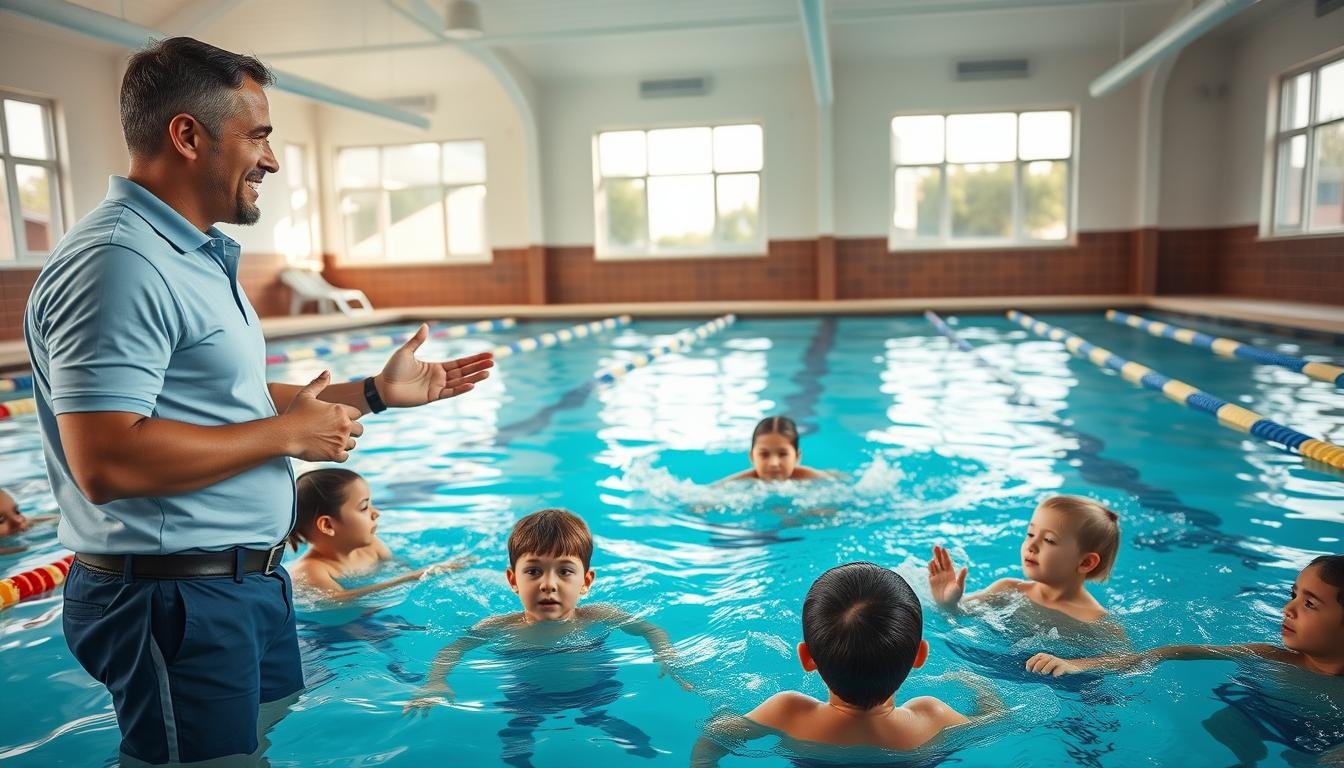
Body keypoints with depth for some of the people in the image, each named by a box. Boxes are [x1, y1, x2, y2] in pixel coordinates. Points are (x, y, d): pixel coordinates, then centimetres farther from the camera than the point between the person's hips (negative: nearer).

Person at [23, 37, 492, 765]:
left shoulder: (198, 255, 12)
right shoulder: (117, 262, -21)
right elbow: (106, 463, -29)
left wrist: (375, 393, 12)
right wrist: (289, 434, -20)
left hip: (250, 581, 10)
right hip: (174, 597, -10)